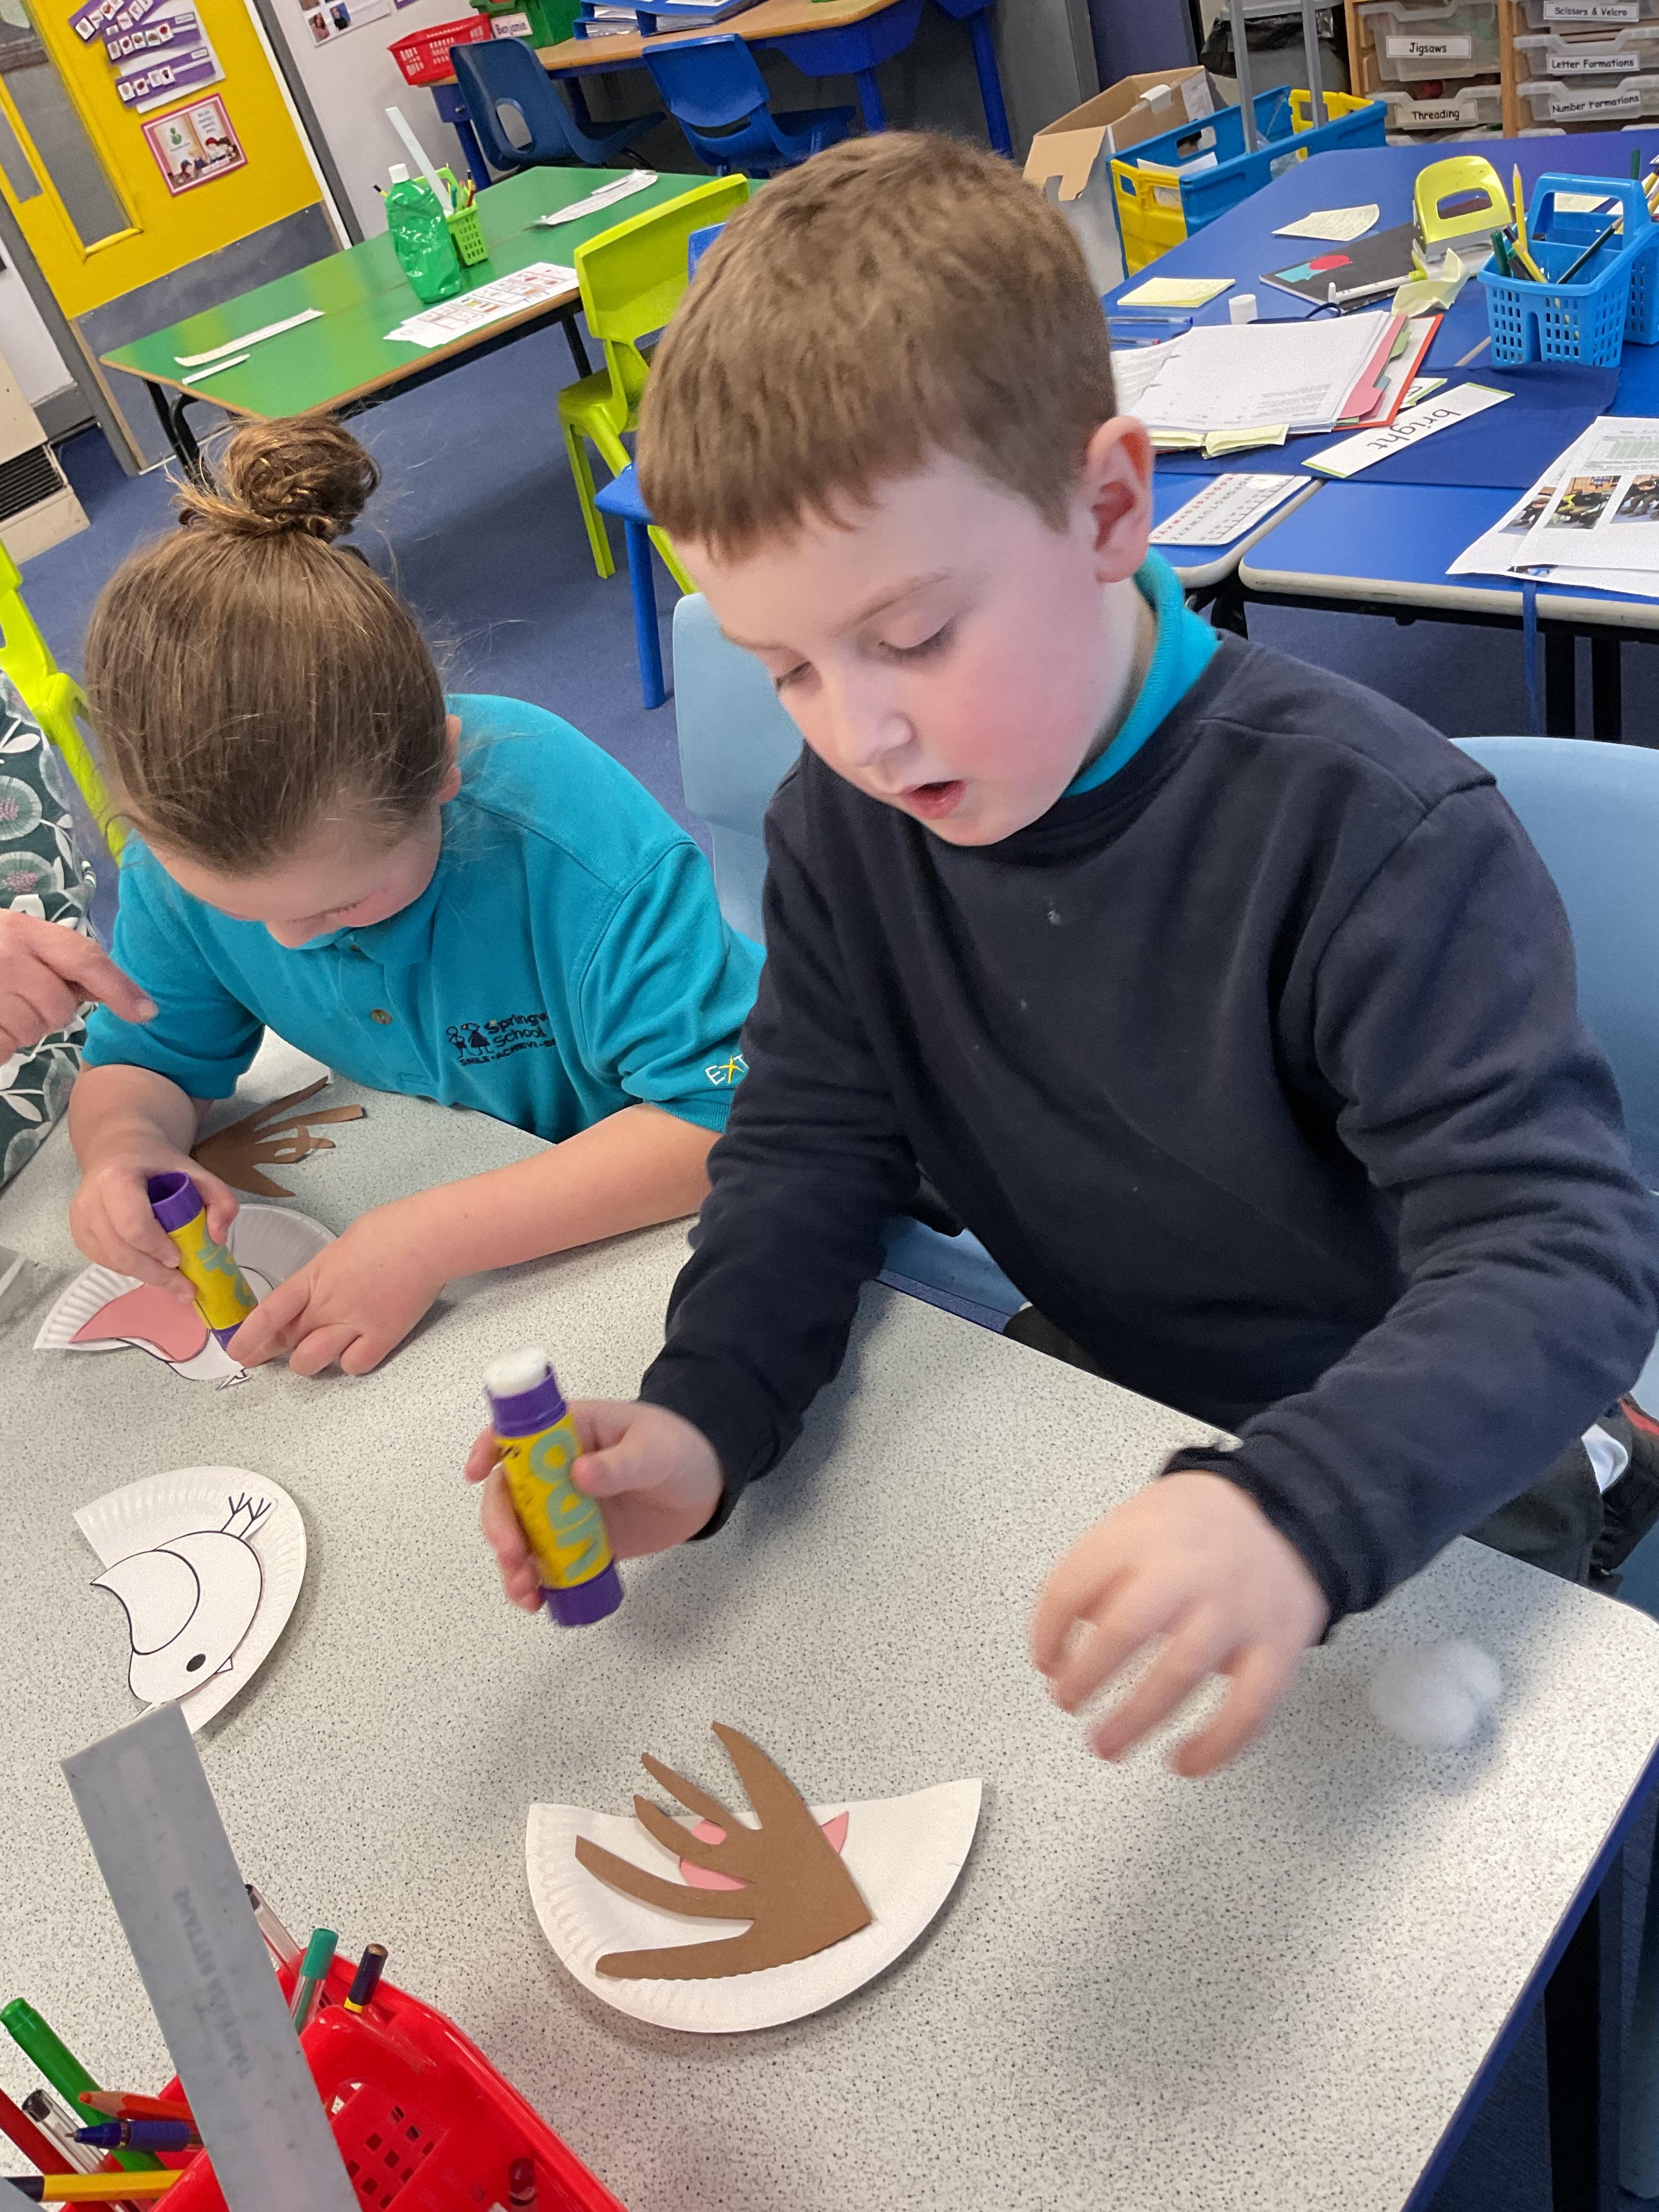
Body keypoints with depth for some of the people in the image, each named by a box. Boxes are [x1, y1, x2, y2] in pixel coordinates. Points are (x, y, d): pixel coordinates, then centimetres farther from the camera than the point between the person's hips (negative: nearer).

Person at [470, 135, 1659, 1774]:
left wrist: (1299, 1510, -53)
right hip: (1098, 1398, 5)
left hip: (1421, 1465, -4)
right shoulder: (841, 825, -8)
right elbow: (809, 1150, -4)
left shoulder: (1375, 834, -28)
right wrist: (701, 1416, -24)